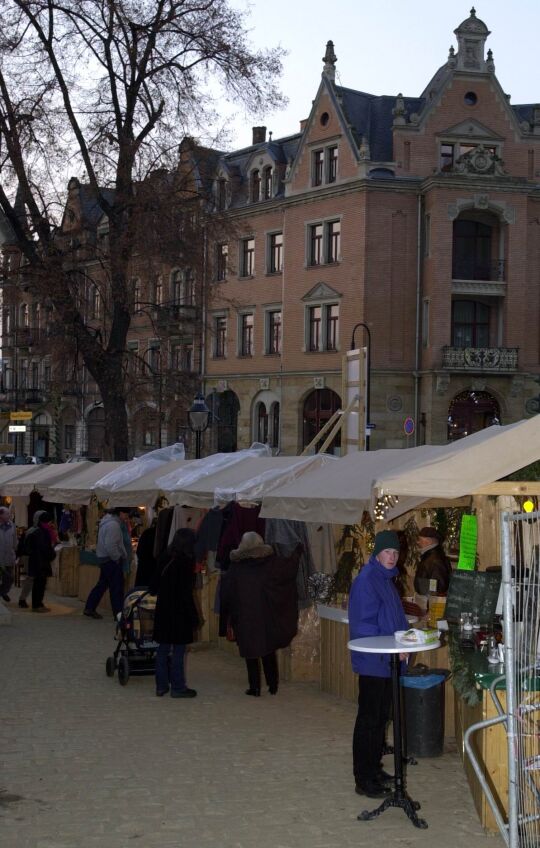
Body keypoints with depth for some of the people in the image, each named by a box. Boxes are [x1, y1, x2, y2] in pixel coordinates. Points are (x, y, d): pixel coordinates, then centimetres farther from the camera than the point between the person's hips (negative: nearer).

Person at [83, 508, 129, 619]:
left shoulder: (107, 521, 13)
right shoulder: (113, 525, -20)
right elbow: (110, 546, -26)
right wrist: (118, 558, -14)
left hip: (104, 558, 10)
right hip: (111, 560, -10)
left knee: (102, 584, 16)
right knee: (116, 587, -5)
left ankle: (89, 608, 22)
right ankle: (119, 613, -2)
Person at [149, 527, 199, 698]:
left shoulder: (164, 558, 2)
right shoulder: (186, 562, -16)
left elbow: (155, 584, 14)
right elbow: (187, 593, -17)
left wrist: (153, 590, 38)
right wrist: (194, 616, -10)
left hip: (163, 609, 6)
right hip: (179, 612, -6)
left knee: (163, 648, 13)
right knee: (178, 650, 1)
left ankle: (161, 685, 20)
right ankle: (178, 687, 7)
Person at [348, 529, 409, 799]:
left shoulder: (387, 579, 13)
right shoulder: (366, 580, -17)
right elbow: (363, 624, -21)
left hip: (388, 661, 9)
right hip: (372, 662, -9)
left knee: (380, 717, 17)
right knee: (369, 719, -3)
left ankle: (374, 769, 29)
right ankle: (363, 779, 4)